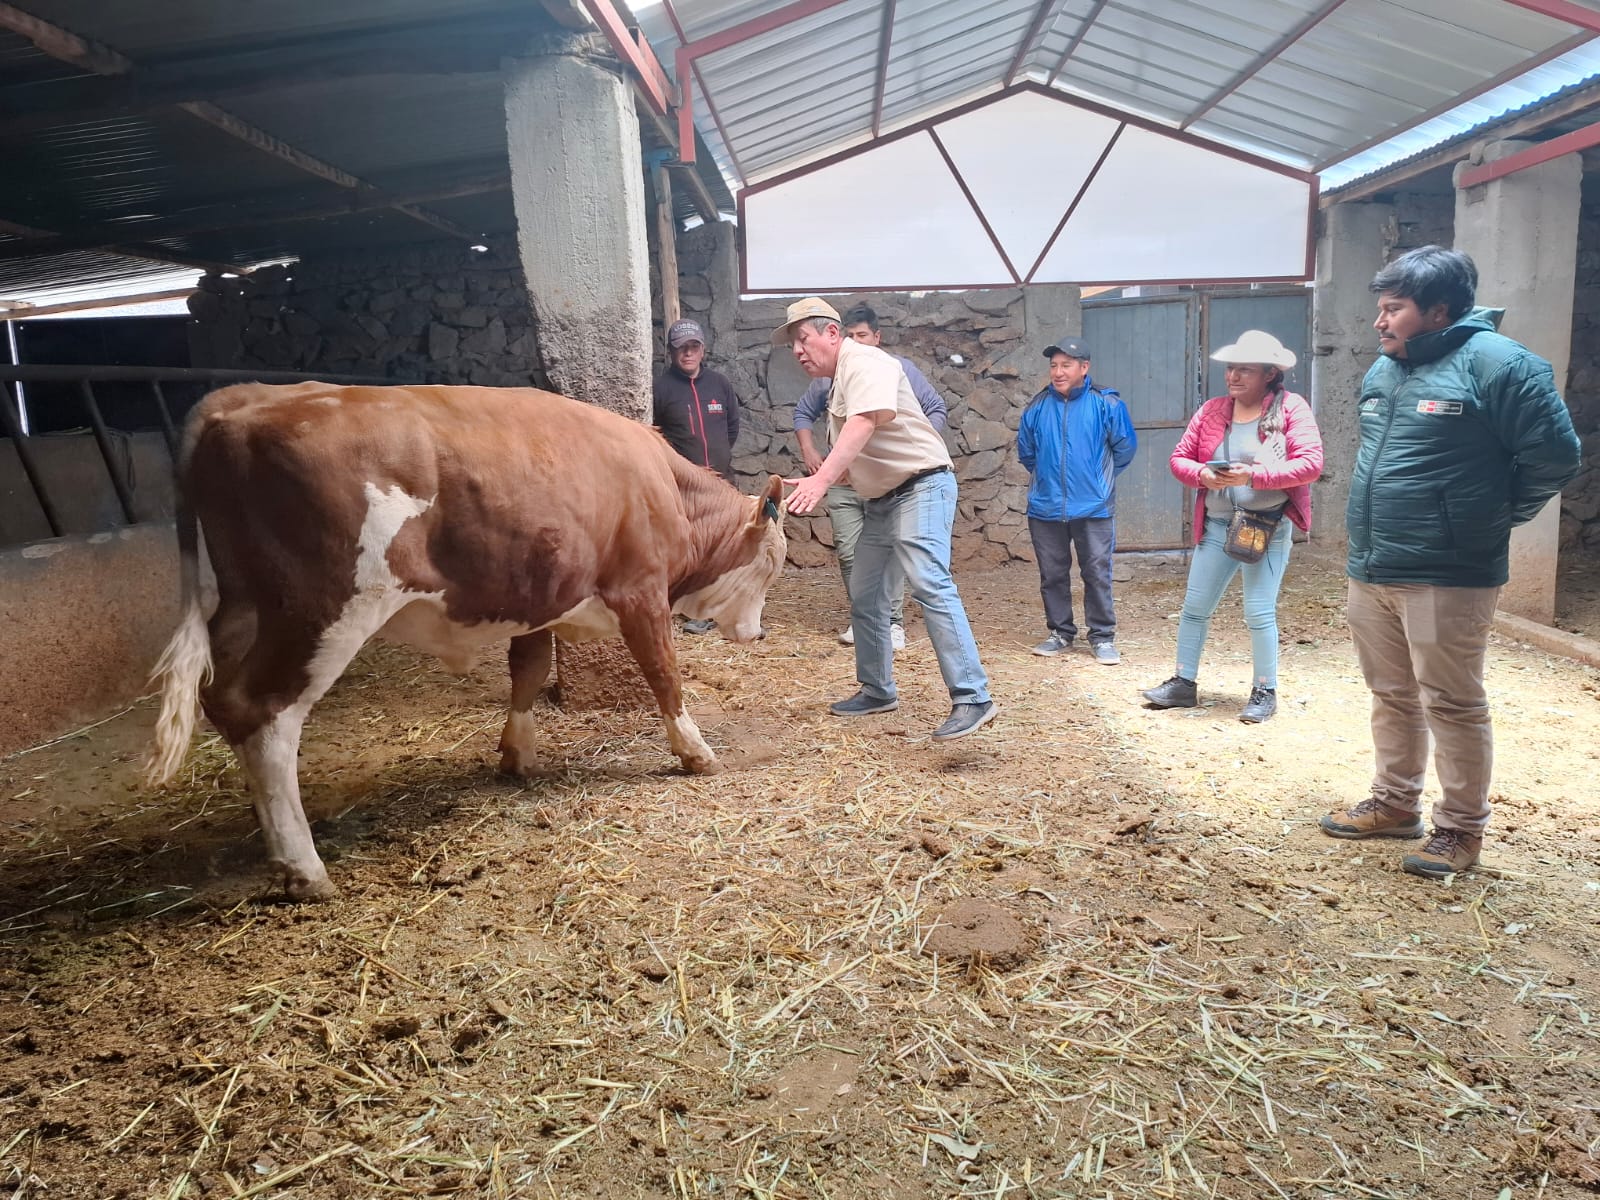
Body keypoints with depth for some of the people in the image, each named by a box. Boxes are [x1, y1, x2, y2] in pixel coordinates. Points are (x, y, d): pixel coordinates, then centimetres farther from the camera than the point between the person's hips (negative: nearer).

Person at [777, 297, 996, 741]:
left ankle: (972, 699, -25)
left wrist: (822, 479, -44)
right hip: (881, 498, 11)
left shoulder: (864, 363, -13)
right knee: (864, 596, 13)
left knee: (930, 584, -23)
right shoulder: (839, 381, 17)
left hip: (921, 485, -10)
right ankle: (877, 691, 27)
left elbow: (862, 425, -32)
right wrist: (811, 483, 7)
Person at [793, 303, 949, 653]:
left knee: (889, 552, -5)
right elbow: (803, 413, 22)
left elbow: (936, 410, 7)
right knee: (848, 552, 4)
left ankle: (893, 621, 5)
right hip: (842, 480, 3)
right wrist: (809, 451, 9)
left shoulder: (900, 368, 1)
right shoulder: (830, 374, 9)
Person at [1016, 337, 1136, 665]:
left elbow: (1125, 447, 6)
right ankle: (1060, 632, 24)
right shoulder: (1037, 407, 1)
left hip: (1093, 508, -3)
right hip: (1045, 509, 3)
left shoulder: (1106, 404, -6)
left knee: (1097, 574, 2)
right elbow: (1025, 450, 17)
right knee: (1052, 575, 10)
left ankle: (1102, 637, 12)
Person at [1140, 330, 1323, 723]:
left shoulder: (1291, 408, -6)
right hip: (1216, 526, 5)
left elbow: (1310, 463, -15)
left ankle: (1265, 692, 15)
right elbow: (1179, 458, 7)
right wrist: (1202, 474, -15)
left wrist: (1254, 475, -24)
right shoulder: (1212, 410, 7)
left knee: (1259, 613, -3)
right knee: (1194, 606, 8)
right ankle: (1183, 683, 22)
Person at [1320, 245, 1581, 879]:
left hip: (1446, 577, -8)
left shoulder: (1495, 363, -13)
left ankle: (1461, 829, 17)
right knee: (1391, 696, 18)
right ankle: (1395, 803, 33)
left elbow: (1553, 455, -11)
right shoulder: (1383, 370, 12)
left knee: (1452, 704, 3)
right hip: (1370, 571, 8)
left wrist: (1492, 518, -1)